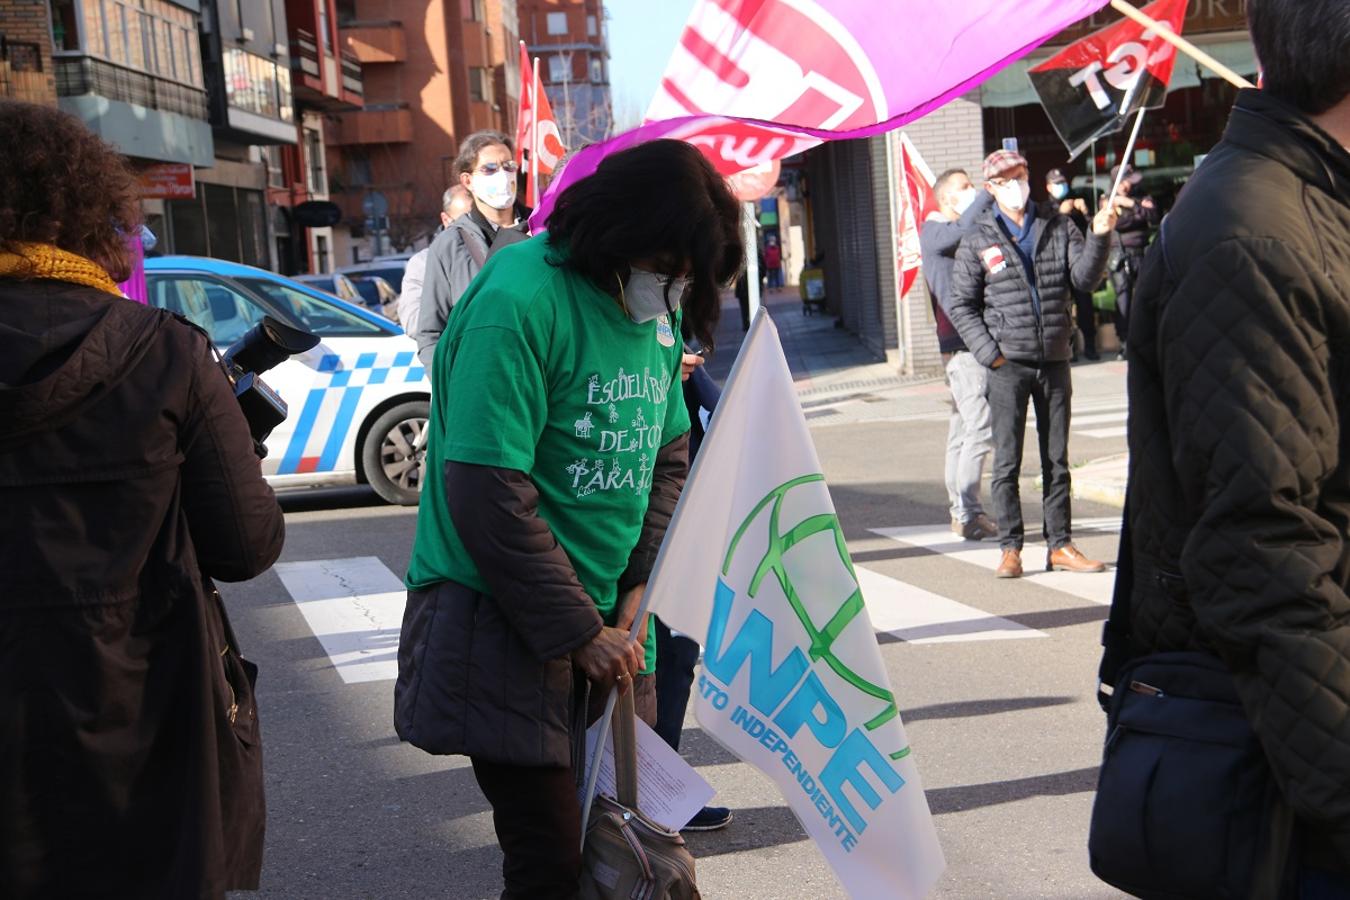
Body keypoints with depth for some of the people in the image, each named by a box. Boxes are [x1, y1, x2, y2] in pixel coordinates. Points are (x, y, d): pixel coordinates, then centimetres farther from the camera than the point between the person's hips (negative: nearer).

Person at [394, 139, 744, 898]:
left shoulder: (659, 308, 5)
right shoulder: (521, 302, -19)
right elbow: (489, 498, -22)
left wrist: (638, 589, -1)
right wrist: (578, 632, -17)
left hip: (607, 617, 7)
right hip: (508, 623, -7)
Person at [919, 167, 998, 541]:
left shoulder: (962, 236, 23)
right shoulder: (934, 232, -5)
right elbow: (966, 226, -25)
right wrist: (990, 190, -21)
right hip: (962, 344, -9)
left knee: (963, 430, 10)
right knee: (979, 429, -13)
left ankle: (961, 513, 13)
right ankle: (968, 515, -10)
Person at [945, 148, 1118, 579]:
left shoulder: (1058, 226, 8)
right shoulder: (978, 240, 1)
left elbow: (1084, 278, -1)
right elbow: (960, 305, 3)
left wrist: (1098, 237, -17)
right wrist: (990, 353, -6)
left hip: (1054, 361, 3)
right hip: (1008, 365, -2)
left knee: (1057, 460, 8)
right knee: (1007, 462, -1)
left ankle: (1060, 544, 15)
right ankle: (1010, 548, 6)